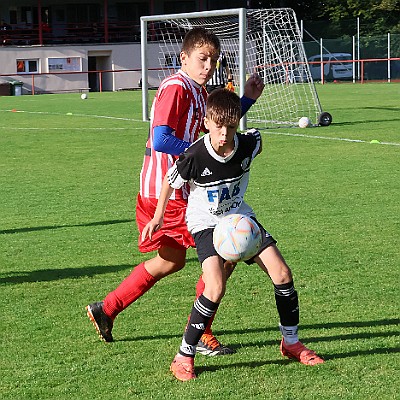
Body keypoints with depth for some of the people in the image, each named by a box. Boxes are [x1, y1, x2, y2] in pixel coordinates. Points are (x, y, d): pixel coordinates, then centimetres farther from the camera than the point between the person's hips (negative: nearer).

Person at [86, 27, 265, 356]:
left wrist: (247, 99, 16)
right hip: (168, 192, -11)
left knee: (172, 260, 23)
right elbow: (160, 141, -24)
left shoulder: (198, 91, 15)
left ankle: (106, 310, 31)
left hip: (179, 190, 11)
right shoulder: (176, 88, -16)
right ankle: (199, 334, 1)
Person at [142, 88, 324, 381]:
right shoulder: (194, 157, -27)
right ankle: (184, 357, -10)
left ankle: (291, 343, 16)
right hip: (206, 223, -4)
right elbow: (170, 181, -7)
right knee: (216, 288, -25)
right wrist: (158, 217, 5)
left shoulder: (249, 145, -19)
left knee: (282, 273, -5)